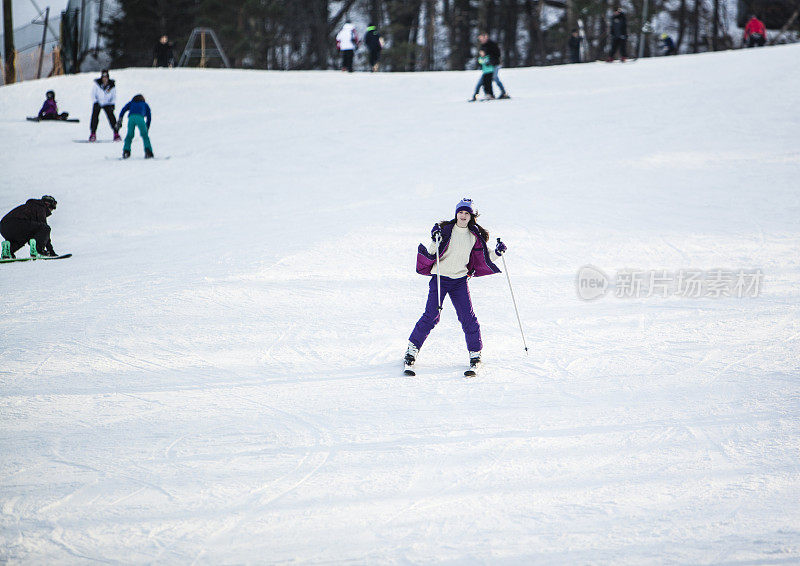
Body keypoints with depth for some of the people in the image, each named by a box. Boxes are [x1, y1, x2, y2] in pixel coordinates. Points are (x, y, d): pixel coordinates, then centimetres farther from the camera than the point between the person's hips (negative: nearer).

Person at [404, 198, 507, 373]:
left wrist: (496, 253, -2)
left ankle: (475, 353, 9)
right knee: (432, 316, -9)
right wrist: (435, 242, -25)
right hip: (440, 278, -3)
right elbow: (432, 253, -7)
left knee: (468, 317, -4)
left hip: (460, 281, 3)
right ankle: (413, 348, 5)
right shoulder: (446, 230, -4)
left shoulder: (475, 236, 7)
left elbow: (483, 258, 15)